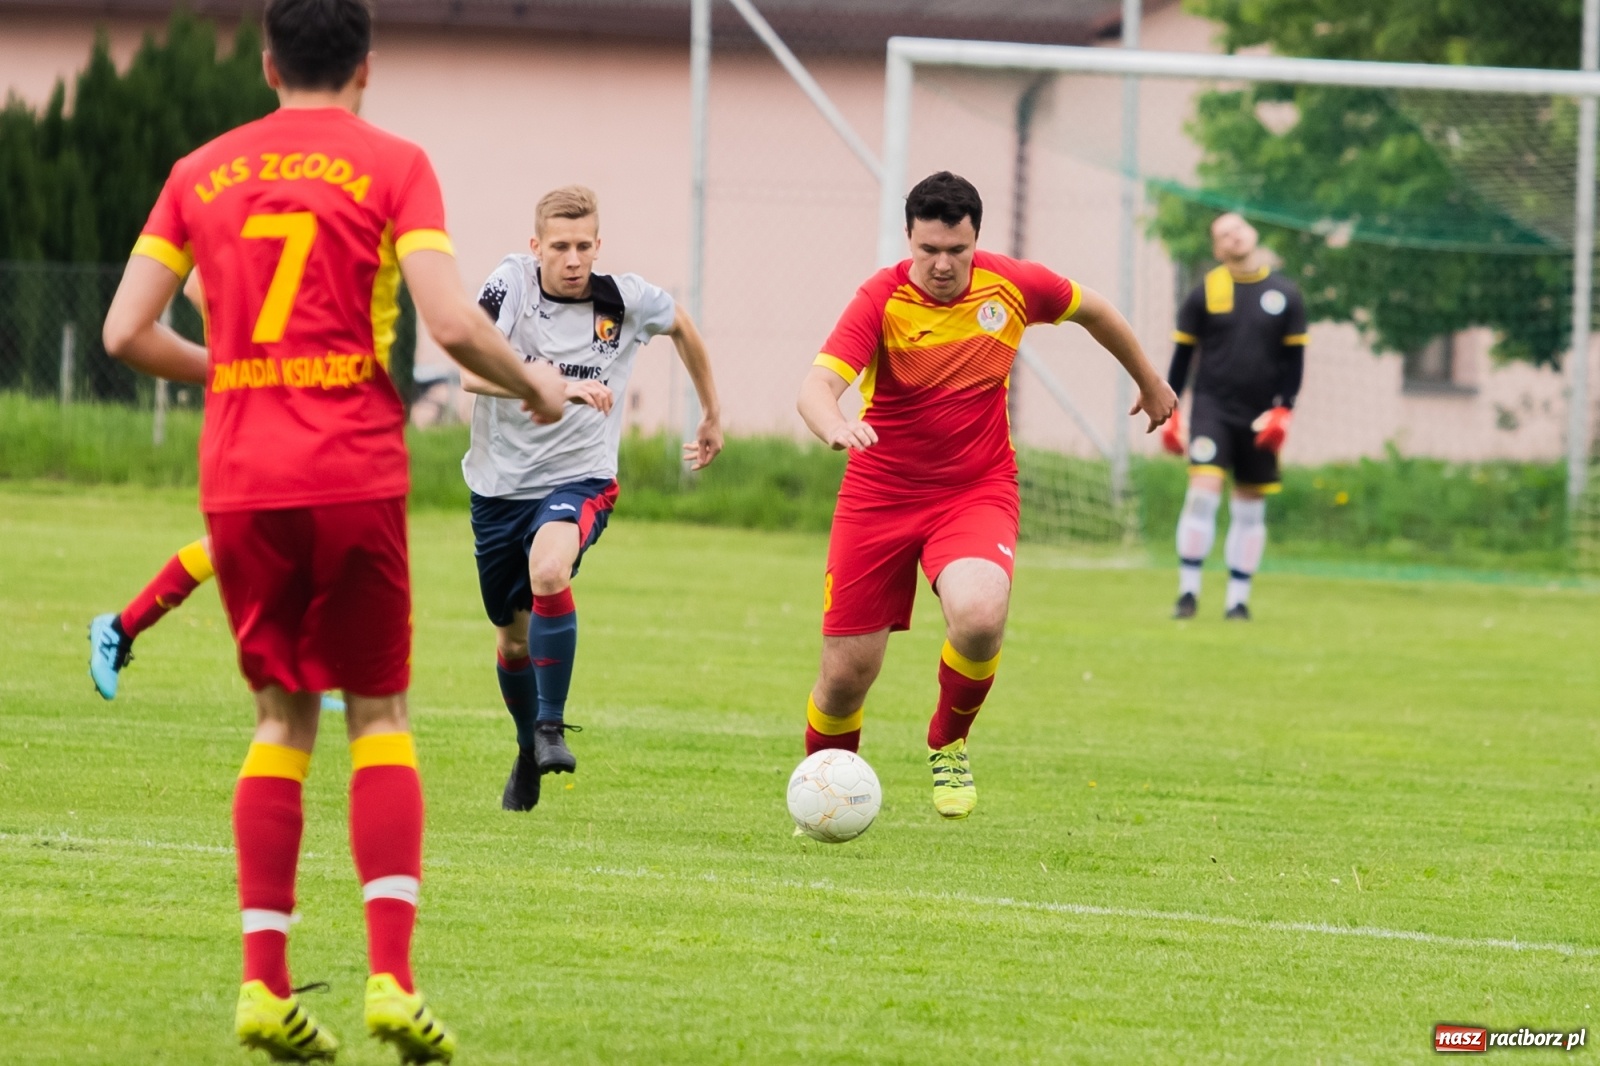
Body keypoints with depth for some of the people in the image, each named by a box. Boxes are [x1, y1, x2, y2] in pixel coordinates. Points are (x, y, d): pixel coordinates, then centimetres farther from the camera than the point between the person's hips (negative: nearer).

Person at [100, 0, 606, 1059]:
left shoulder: (202, 171, 10)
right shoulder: (392, 165, -1)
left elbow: (127, 333, 7)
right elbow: (451, 322, -12)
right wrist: (537, 386, 6)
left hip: (237, 482, 3)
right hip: (354, 474, -3)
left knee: (282, 715, 12)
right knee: (380, 713, 5)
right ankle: (392, 979, -9)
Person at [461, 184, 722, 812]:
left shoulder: (625, 300, -8)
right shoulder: (510, 285, -12)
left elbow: (682, 328, 16)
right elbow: (472, 374, -27)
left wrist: (712, 415, 26)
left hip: (579, 479, -2)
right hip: (500, 483, 2)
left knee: (548, 571, -34)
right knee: (513, 639, 14)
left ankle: (551, 728, -23)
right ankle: (529, 750, 42)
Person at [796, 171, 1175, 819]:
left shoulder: (1012, 286, -7)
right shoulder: (882, 299, -15)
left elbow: (1092, 310, 15)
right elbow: (818, 386, -29)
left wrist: (1150, 383, 29)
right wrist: (836, 426, -53)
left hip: (977, 491, 1)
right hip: (880, 493, -1)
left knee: (979, 618, -30)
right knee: (846, 675, -2)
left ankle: (948, 744, 1)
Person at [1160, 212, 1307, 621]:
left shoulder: (1285, 295, 4)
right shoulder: (1205, 293, 0)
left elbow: (1294, 358, 7)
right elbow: (1182, 354, 6)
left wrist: (1282, 411, -3)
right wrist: (1168, 413, 2)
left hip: (1260, 418, 2)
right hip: (1212, 407, -2)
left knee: (1250, 509, 6)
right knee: (1203, 491, -16)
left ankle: (1238, 599, 13)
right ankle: (1188, 592, -9)